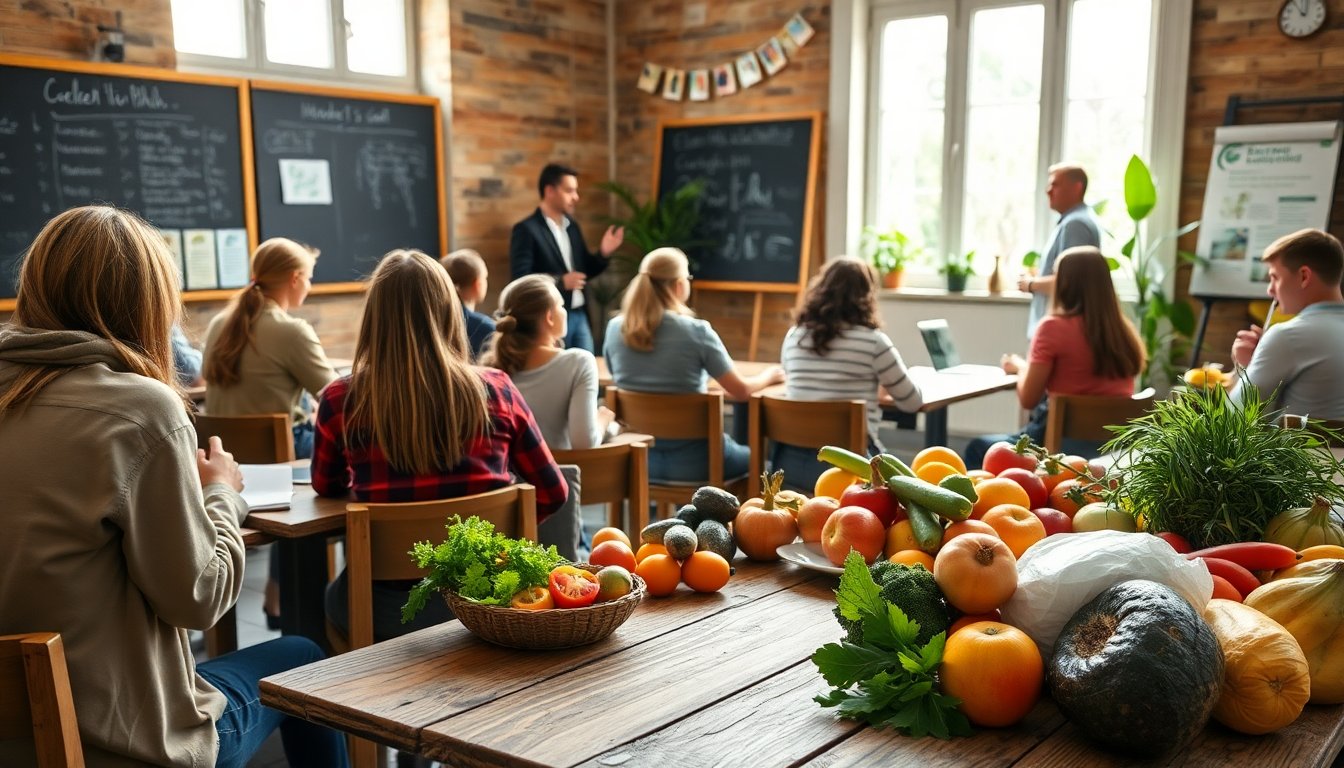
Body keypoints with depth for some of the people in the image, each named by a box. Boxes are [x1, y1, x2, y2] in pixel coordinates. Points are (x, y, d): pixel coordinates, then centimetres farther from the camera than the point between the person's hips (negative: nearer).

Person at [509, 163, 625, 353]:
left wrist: (603, 253, 0)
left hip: (579, 316, 7)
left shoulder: (572, 226, 13)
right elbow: (520, 279, -16)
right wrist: (560, 282, -23)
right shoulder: (526, 230, -9)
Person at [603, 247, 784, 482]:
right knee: (753, 457, 28)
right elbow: (740, 391, -11)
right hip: (690, 459, -5)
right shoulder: (696, 332, -18)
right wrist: (769, 375, 12)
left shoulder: (615, 328, -6)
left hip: (638, 457, 5)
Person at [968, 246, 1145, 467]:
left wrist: (1019, 366, 11)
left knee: (977, 449, 19)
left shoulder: (1054, 326, -13)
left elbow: (1028, 399, -10)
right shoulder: (1124, 330, 2)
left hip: (1065, 441, -7)